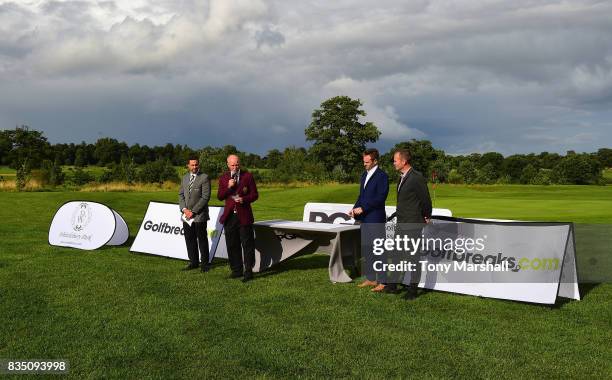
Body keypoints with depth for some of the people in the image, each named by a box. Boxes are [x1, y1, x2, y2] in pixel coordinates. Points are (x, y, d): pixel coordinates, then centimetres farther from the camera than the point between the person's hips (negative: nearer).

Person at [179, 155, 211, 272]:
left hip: (199, 215, -6)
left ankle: (205, 263, 12)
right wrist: (184, 209, -4)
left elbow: (205, 197, -13)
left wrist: (193, 211, -15)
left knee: (202, 239, 2)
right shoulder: (185, 178, 12)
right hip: (186, 215, 6)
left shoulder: (204, 178, -8)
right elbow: (181, 194, 12)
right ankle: (193, 262, 20)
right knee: (189, 239, 10)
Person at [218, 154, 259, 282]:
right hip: (229, 216, 3)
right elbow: (220, 196, 3)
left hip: (244, 215, -3)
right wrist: (228, 187, -13)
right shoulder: (223, 178, 9)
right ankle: (237, 270, 18)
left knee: (247, 244, -3)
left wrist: (244, 199, -17)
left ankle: (248, 271, 3)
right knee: (232, 245, 8)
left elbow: (254, 194, 1)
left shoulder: (247, 176, 1)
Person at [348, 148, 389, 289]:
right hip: (363, 218, 8)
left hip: (376, 219, -8)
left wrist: (363, 208, -18)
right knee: (367, 249, 13)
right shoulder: (364, 175, 15)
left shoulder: (382, 176, -10)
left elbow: (380, 198, -17)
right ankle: (370, 278, 22)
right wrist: (355, 209, 3)